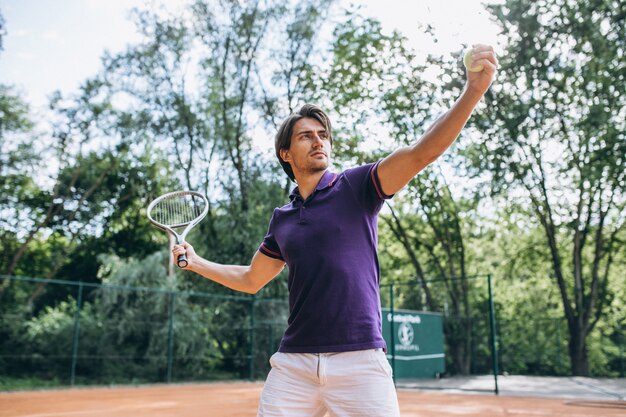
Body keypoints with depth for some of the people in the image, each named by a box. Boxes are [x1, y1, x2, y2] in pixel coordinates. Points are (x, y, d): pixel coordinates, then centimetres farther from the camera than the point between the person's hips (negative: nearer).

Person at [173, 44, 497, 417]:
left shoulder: (356, 187, 1)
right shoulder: (282, 219, 14)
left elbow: (421, 153, -13)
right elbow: (251, 279, 27)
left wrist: (474, 90, -24)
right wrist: (196, 262, 23)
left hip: (359, 362, -3)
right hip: (293, 364, 4)